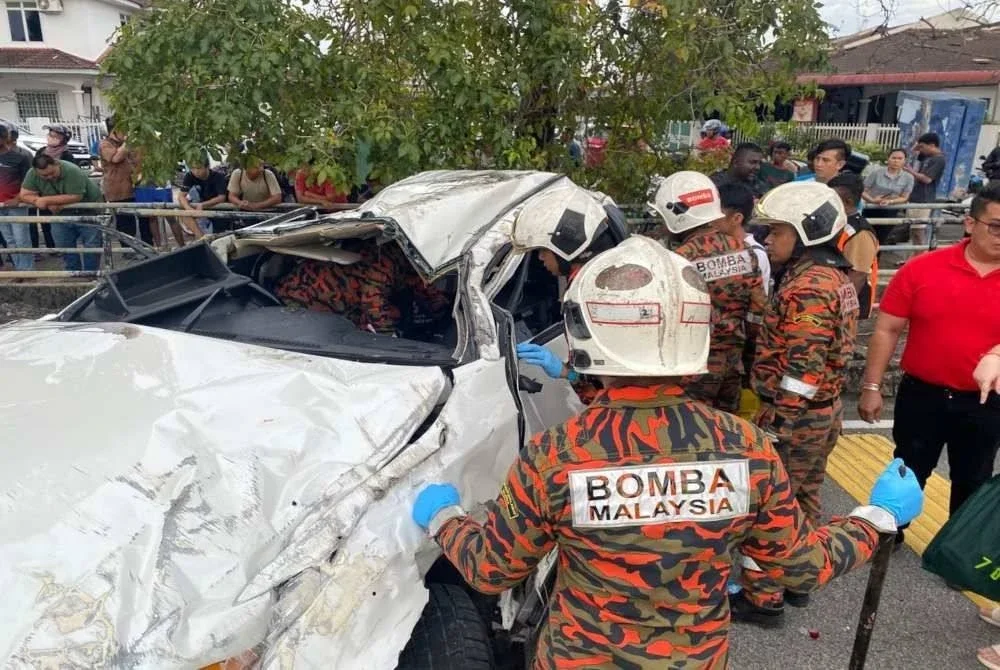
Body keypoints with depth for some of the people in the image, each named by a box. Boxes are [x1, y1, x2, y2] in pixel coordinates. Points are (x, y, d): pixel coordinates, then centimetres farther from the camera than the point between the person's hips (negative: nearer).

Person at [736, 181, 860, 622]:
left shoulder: (807, 287, -23)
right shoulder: (834, 277, 9)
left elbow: (800, 372, -26)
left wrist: (775, 427, -22)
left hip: (793, 418, -10)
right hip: (824, 412, 10)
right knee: (804, 500, 21)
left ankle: (764, 598, 15)